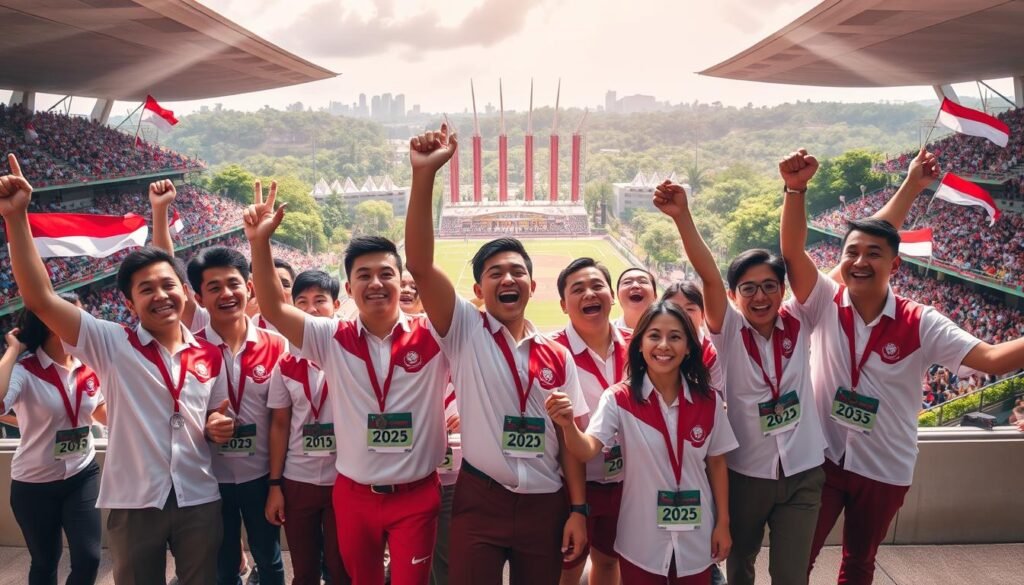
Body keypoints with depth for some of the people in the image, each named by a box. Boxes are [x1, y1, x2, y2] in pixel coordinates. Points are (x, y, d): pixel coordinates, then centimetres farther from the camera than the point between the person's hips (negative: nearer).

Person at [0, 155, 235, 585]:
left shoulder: (210, 355, 2)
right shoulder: (112, 346, -6)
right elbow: (40, 298, -15)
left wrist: (219, 428, -7)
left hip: (200, 500, 2)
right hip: (134, 504, -2)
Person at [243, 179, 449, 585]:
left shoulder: (431, 336, -8)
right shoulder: (332, 339, -4)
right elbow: (273, 309, -12)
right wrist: (260, 242, -24)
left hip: (417, 494, -2)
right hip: (353, 494, 2)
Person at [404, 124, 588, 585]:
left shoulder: (557, 356, 4)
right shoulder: (465, 332, -5)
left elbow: (569, 436, 7)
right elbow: (420, 265, -19)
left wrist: (578, 509, 2)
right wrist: (424, 174, -27)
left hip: (545, 504, 3)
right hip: (480, 500, -3)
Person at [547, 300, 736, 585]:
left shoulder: (708, 401, -5)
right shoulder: (619, 399, -11)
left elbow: (716, 464, 4)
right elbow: (588, 450, -22)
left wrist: (723, 522, 6)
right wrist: (568, 425, -42)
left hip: (696, 539, 2)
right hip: (641, 541, -1)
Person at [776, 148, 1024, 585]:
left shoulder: (920, 324, -12)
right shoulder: (825, 303, -12)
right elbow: (792, 251, -26)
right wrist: (796, 188, -41)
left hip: (884, 470, 1)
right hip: (821, 458, 0)